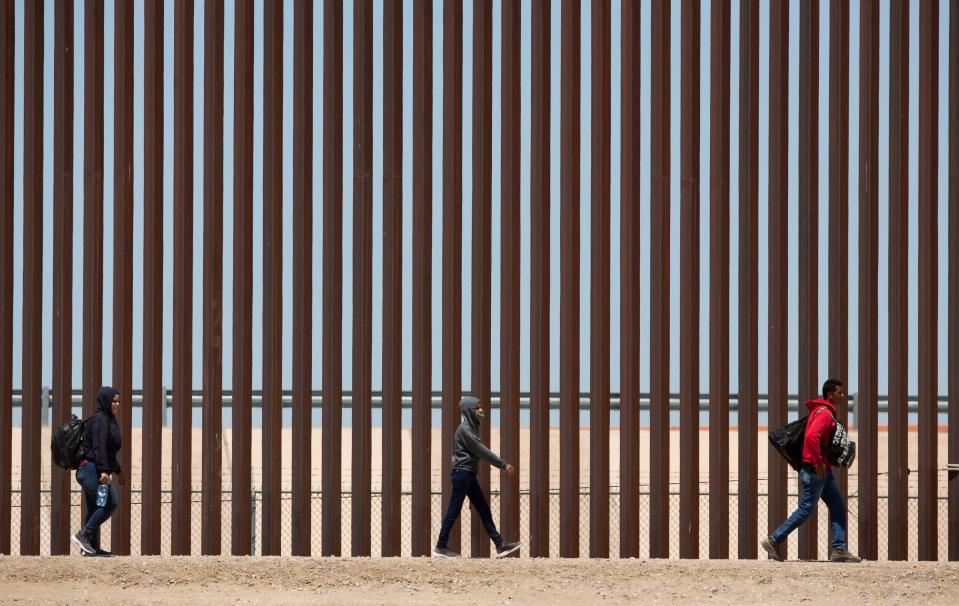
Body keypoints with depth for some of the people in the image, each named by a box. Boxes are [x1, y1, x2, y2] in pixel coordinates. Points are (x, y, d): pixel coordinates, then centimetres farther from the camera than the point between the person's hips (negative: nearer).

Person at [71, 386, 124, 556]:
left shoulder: (109, 420, 22)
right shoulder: (100, 420, -10)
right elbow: (99, 447, -22)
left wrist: (117, 471, 36)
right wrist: (104, 470, -30)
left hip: (89, 471, 11)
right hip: (92, 468, -11)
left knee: (95, 509, 9)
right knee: (110, 503, -14)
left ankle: (91, 547, 9)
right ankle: (83, 535, -14)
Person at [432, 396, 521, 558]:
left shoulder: (472, 427, 14)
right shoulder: (464, 429, -15)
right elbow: (481, 451, -17)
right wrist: (504, 465, -14)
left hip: (468, 474, 10)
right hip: (462, 473, -10)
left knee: (484, 510, 6)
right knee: (454, 511, -3)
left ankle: (500, 545, 5)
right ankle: (440, 547, 5)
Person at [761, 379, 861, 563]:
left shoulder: (821, 411, 16)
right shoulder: (824, 413, -15)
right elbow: (811, 437, -29)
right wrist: (818, 463, -24)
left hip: (824, 470, 10)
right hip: (816, 470, -10)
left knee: (838, 508, 7)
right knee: (806, 509, -5)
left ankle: (839, 550, 5)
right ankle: (774, 540, 1)